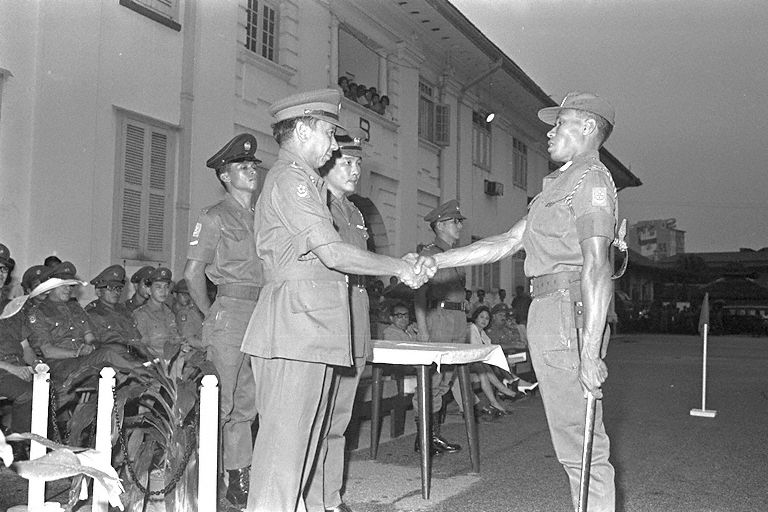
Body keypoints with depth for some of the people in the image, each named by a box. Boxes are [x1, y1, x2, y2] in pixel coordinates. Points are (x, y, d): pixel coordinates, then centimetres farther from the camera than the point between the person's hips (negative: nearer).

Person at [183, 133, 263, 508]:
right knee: (221, 403, -5)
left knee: (246, 404, 11)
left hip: (263, 317, 6)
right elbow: (192, 274, -3)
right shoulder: (215, 217, 0)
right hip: (231, 312, -6)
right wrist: (212, 315, 2)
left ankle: (241, 481, 20)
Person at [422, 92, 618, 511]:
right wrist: (436, 261, 18)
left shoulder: (590, 178, -6)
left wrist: (590, 351, -25)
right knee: (578, 442, 14)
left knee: (580, 444, -6)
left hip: (568, 310, -10)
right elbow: (505, 243, 23)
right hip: (550, 313, 10)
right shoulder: (561, 184, 24)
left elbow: (597, 264, -18)